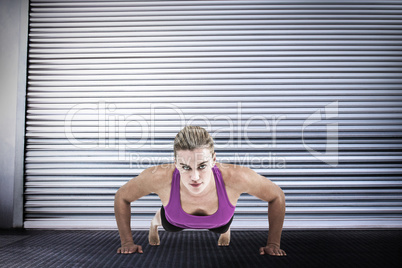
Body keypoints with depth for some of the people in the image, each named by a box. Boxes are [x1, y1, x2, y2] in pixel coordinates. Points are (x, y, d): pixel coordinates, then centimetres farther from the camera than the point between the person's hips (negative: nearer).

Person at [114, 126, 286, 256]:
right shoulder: (160, 177, -47)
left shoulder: (234, 177, -48)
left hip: (218, 221, 1)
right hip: (177, 220, 0)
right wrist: (127, 242, -19)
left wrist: (273, 244, -21)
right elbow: (122, 197, -24)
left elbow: (277, 196, -27)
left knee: (221, 229, 37)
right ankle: (155, 222, 72)